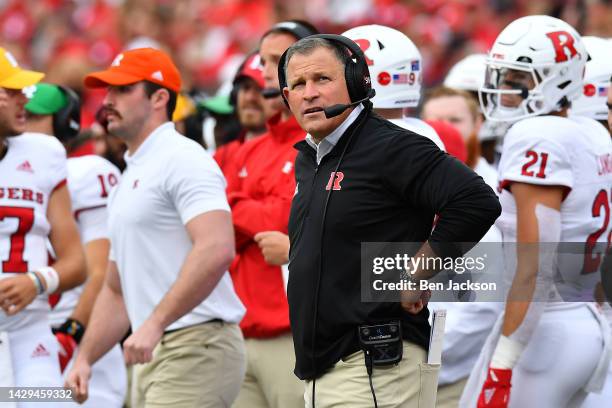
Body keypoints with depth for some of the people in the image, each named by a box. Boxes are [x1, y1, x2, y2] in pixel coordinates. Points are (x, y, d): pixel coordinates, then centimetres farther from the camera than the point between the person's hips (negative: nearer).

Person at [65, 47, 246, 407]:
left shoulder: (182, 159, -9)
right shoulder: (130, 177, 23)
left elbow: (217, 250, -25)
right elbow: (117, 290, 28)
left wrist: (155, 323, -28)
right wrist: (85, 358, 16)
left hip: (197, 349, -10)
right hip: (153, 356, 10)